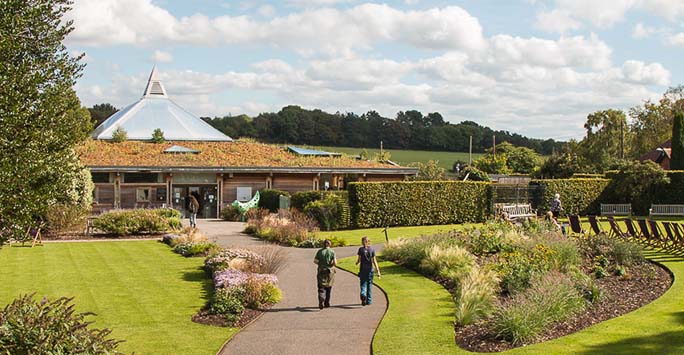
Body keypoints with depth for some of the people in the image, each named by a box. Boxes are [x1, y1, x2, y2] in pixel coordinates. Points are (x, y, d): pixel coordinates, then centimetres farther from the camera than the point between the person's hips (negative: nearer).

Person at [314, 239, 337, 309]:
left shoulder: (320, 251, 0)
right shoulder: (332, 252, -4)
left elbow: (315, 261, -4)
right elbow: (335, 263, -11)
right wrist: (331, 264, 9)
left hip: (321, 271, 0)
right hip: (330, 271, 0)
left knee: (321, 288, 0)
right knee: (328, 287, 16)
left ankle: (321, 300, -25)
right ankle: (327, 303, 23)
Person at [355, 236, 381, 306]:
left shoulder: (361, 249, -5)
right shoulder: (372, 249, -2)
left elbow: (358, 260, -4)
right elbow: (374, 260, -6)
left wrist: (357, 262, 20)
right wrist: (377, 270, -4)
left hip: (363, 269, -1)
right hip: (370, 269, 1)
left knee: (363, 284, 3)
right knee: (369, 285, 12)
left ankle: (363, 295, -26)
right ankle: (369, 301, 15)